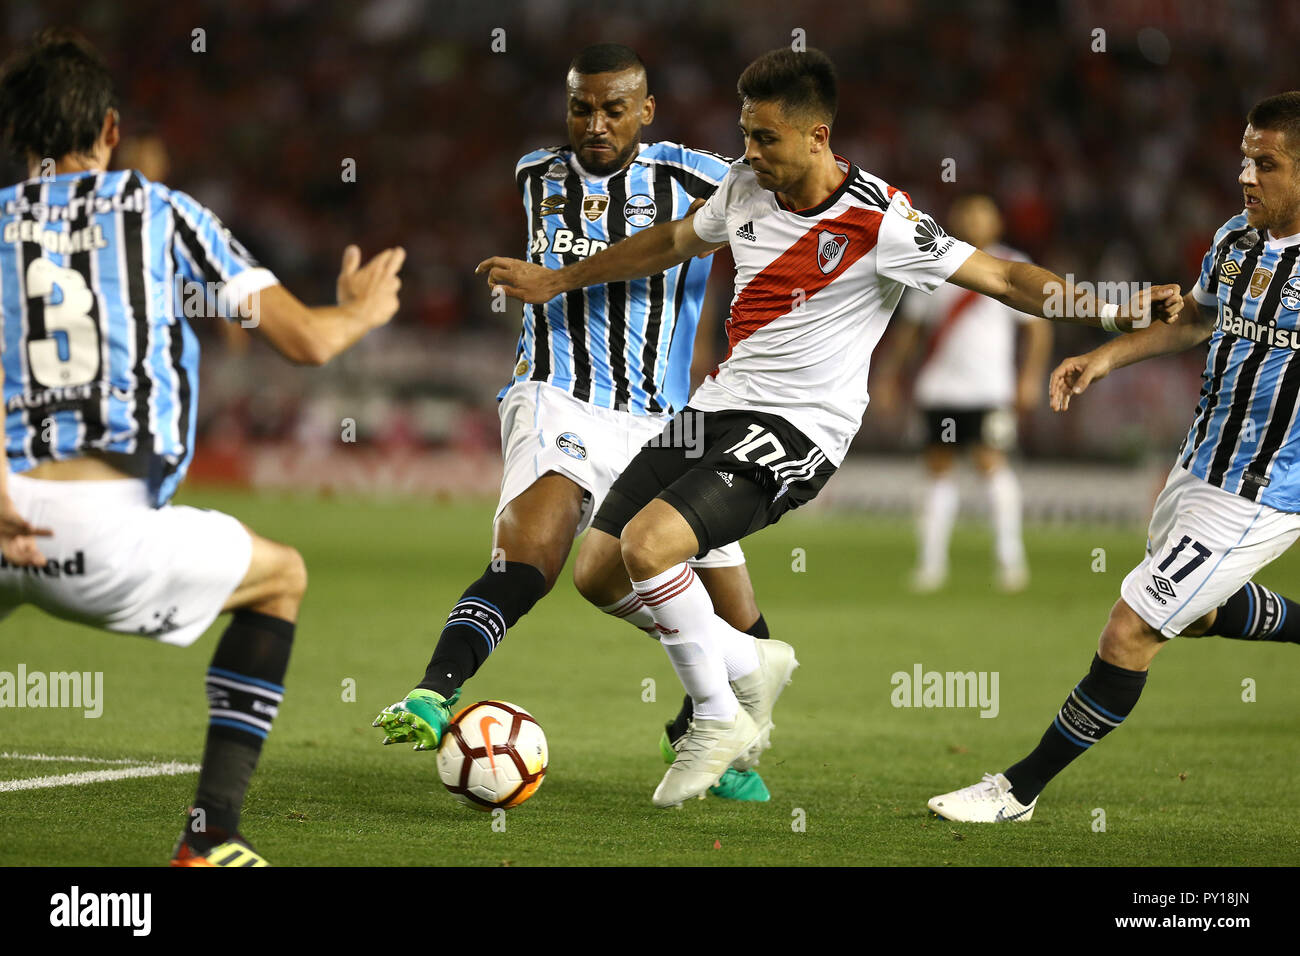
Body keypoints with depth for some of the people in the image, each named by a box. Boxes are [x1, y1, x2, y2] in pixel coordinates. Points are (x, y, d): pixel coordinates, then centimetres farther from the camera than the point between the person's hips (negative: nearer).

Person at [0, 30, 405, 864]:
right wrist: (360, 311, 30)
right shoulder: (163, 214, 11)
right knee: (281, 577, 26)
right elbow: (307, 341, 7)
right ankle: (211, 836, 17)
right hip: (110, 527, -2)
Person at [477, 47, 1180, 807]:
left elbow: (1003, 278, -15)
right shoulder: (748, 187, 4)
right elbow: (675, 241, 24)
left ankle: (719, 719, -5)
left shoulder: (878, 222, -16)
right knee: (598, 571, 1)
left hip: (799, 429, -7)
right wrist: (557, 281, 31)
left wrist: (1112, 312, -27)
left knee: (648, 545, -26)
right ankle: (749, 665, 21)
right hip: (720, 404, 8)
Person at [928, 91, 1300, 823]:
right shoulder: (1234, 241, 3)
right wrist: (1106, 357, 14)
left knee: (1132, 628, -9)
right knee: (1194, 613, 28)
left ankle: (1022, 789, 2)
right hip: (1199, 470, 9)